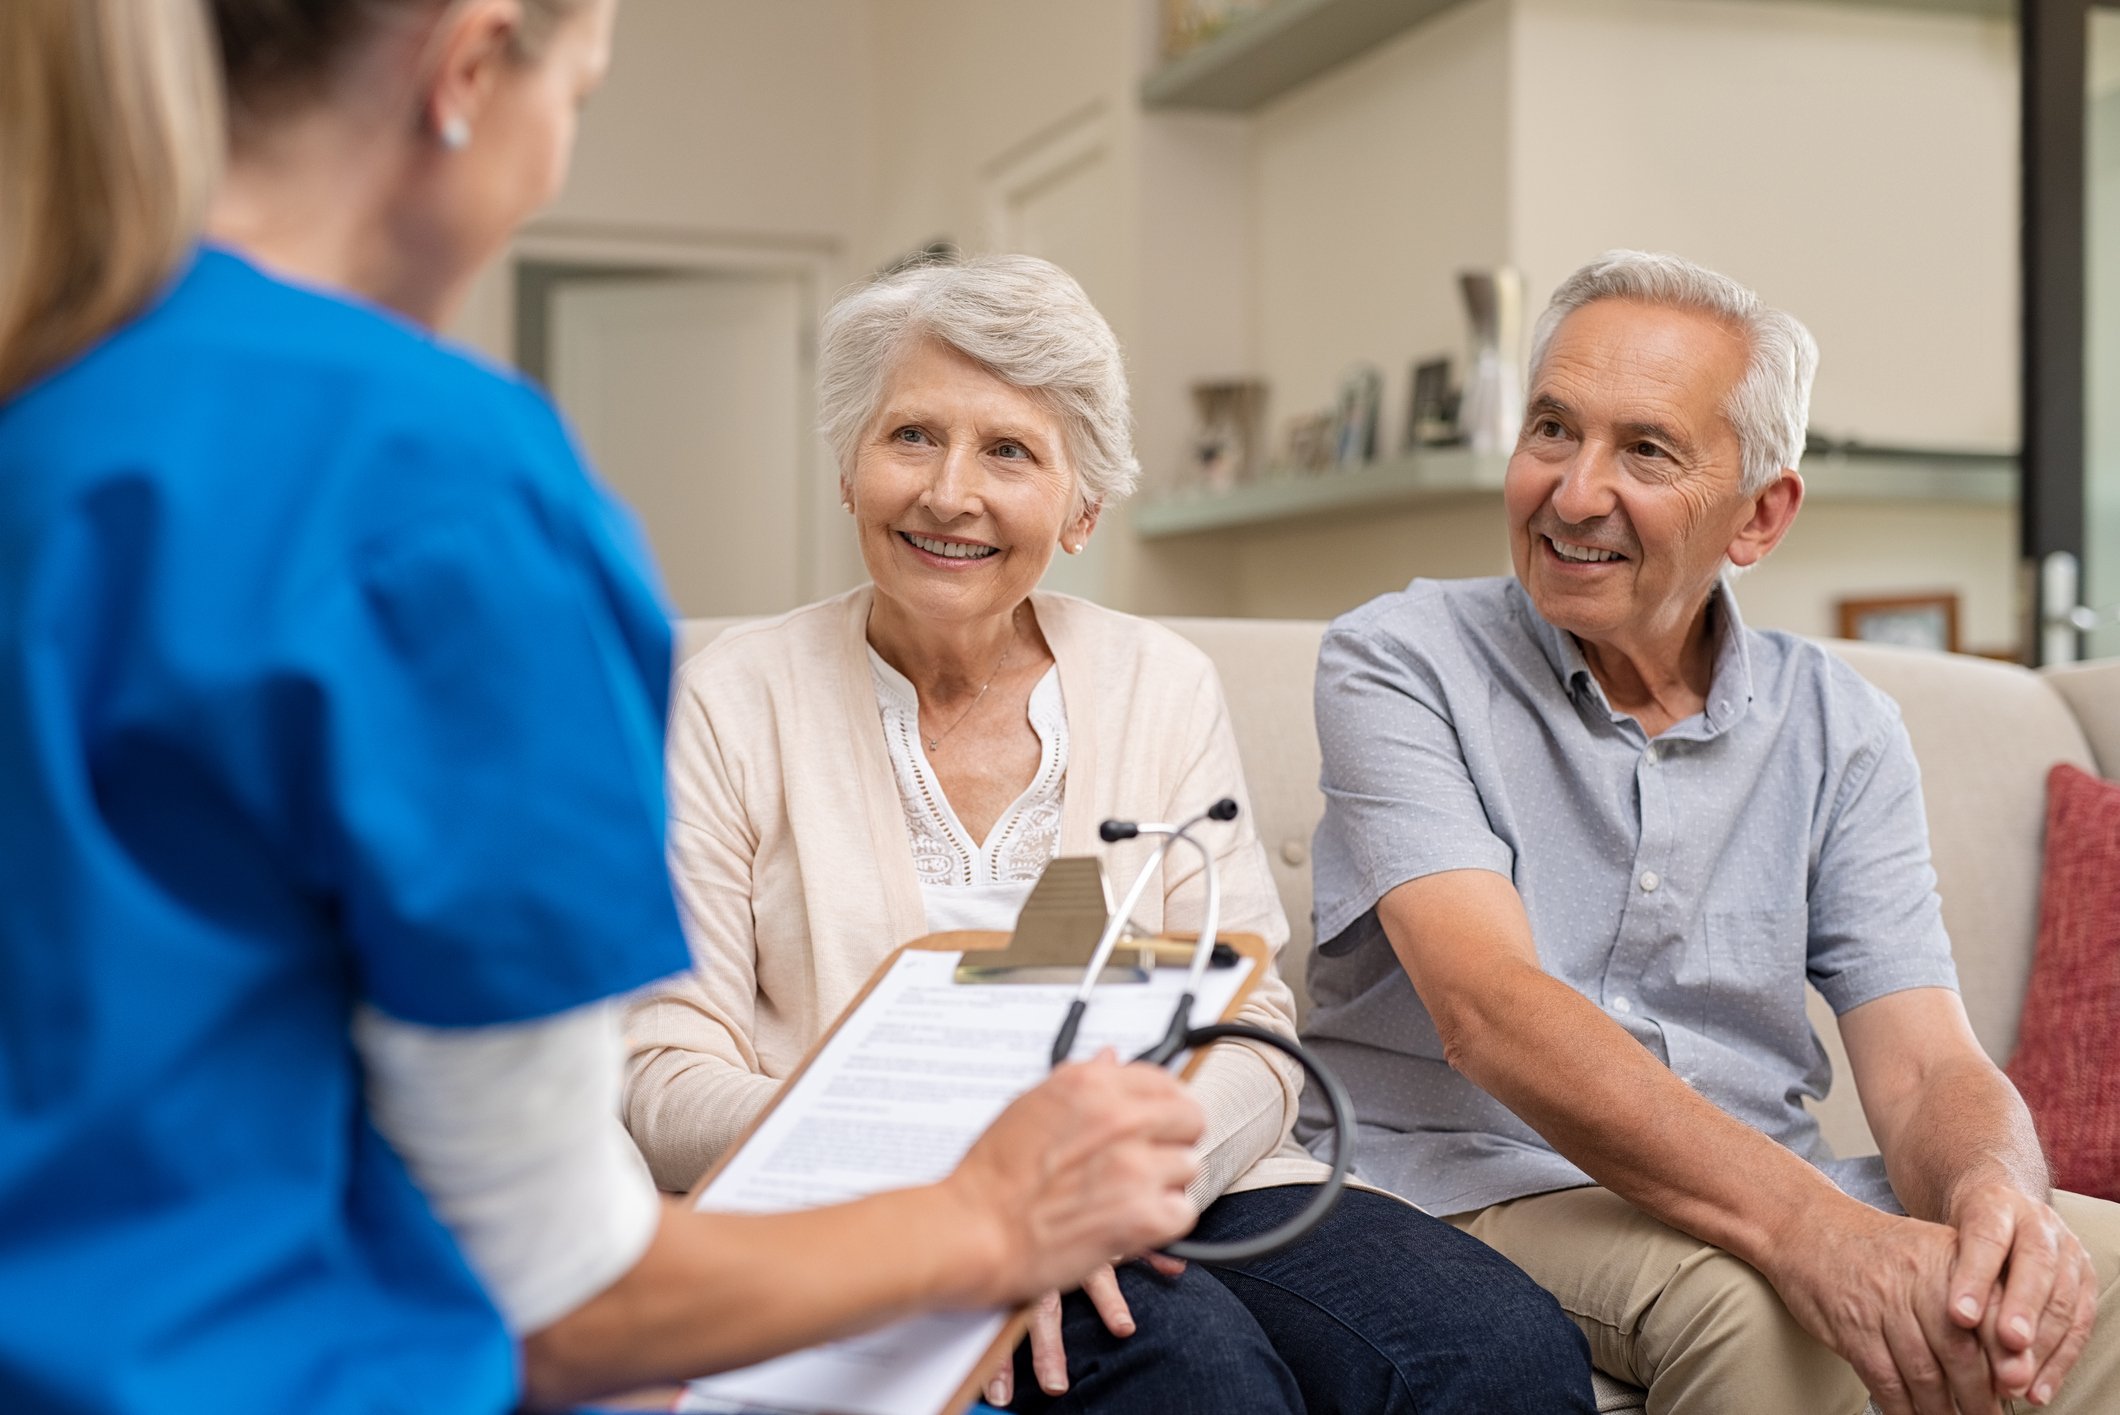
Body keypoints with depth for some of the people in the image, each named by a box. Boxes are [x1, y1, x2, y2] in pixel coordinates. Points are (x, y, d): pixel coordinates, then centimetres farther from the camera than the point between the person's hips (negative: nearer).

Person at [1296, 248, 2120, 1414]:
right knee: (1756, 1306, -33)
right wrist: (1802, 1226, -34)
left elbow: (1927, 1068, -1)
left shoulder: (1838, 728, 7)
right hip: (1478, 1182, -4)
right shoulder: (1397, 664, -6)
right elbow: (1487, 1011, -20)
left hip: (1773, 1191, 4)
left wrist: (1995, 1188, -27)